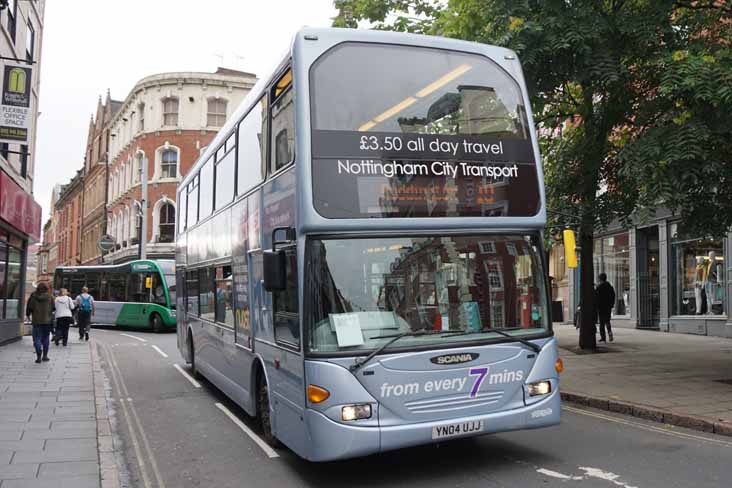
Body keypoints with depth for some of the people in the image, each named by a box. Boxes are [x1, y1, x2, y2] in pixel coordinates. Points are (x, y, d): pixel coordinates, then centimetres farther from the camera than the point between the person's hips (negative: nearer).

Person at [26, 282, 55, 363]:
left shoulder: (33, 297, -3)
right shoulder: (50, 297, -3)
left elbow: (29, 308, 2)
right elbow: (53, 309, 1)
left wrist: (28, 315, 19)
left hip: (36, 321, -1)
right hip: (47, 321, 1)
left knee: (37, 338, 2)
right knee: (45, 338, 12)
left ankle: (39, 356, -10)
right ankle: (45, 356, 15)